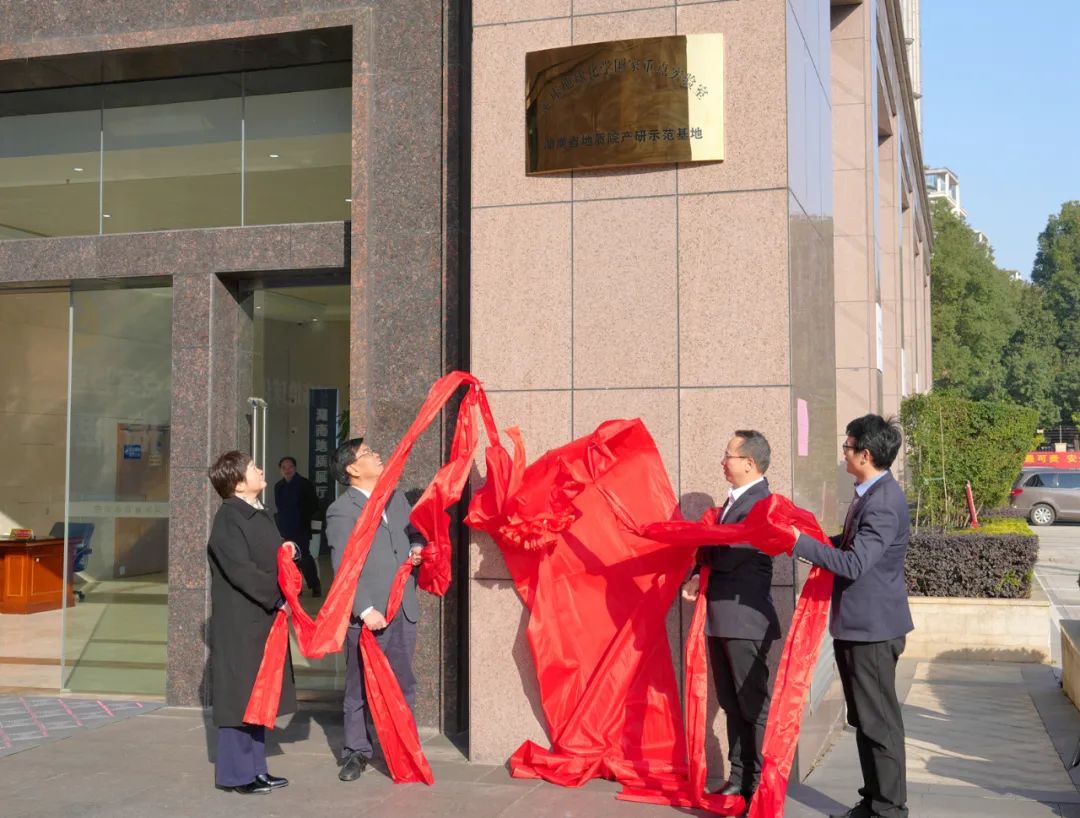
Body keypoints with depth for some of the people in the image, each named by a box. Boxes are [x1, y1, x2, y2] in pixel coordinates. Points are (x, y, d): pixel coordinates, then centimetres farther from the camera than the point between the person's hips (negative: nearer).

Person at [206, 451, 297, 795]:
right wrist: (279, 598, -16)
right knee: (240, 694, -2)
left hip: (264, 619, 9)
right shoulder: (228, 519, -14)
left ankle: (255, 768, 23)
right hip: (239, 623, -9)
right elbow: (241, 570, -20)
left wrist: (286, 553, 1)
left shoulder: (260, 515, 13)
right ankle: (236, 773, 8)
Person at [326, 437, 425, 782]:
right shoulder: (341, 511, -7)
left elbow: (415, 532, 27)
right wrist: (365, 609, -20)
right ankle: (356, 752, 17)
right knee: (360, 687, 5)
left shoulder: (396, 498, 13)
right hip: (366, 615, -5)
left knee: (403, 685, 11)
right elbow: (343, 568, -13)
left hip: (403, 611, 6)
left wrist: (417, 548, 3)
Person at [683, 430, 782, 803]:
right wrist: (701, 575, 0)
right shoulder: (735, 499, 13)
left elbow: (729, 556, -22)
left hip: (744, 618, -9)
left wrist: (699, 548, -3)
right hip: (720, 616, 9)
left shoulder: (760, 504, -17)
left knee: (754, 705, 1)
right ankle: (740, 776, 24)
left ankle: (763, 784, 10)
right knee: (732, 704, 15)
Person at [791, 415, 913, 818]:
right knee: (864, 721, 17)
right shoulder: (870, 494, 10)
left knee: (880, 723, 1)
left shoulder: (884, 502, -22)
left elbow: (854, 564, -27)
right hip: (857, 625, 10)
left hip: (873, 628, -10)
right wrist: (809, 539, 9)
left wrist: (800, 542, -21)